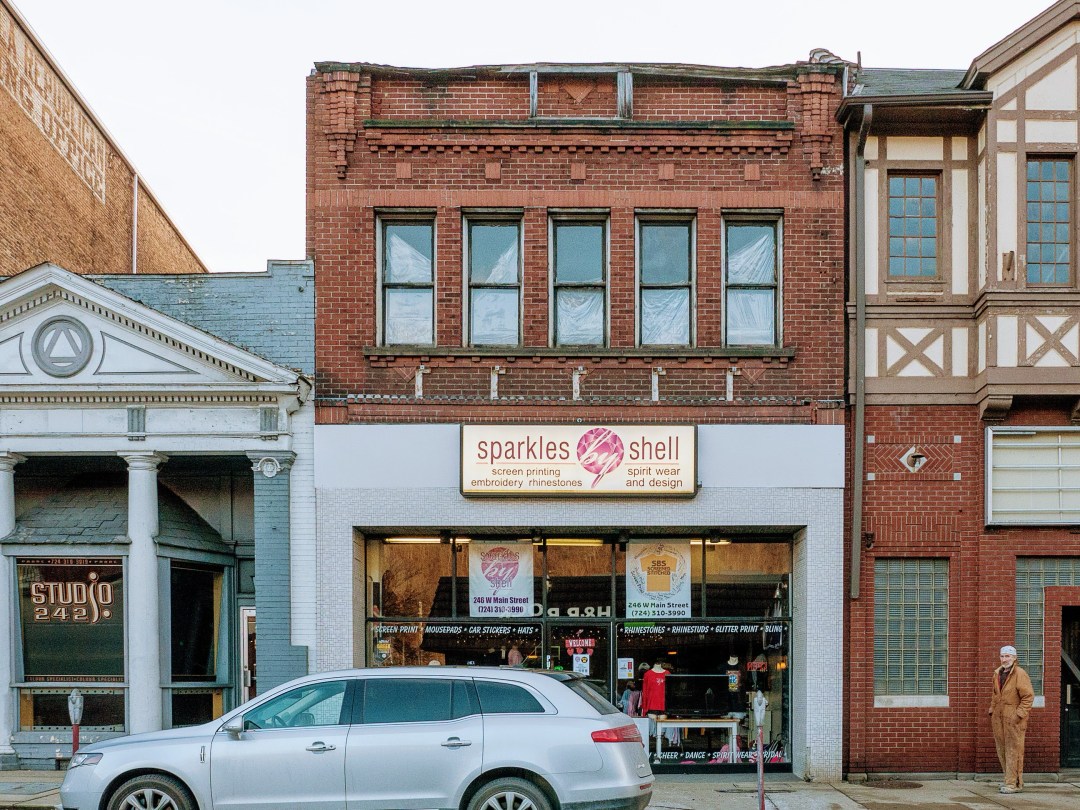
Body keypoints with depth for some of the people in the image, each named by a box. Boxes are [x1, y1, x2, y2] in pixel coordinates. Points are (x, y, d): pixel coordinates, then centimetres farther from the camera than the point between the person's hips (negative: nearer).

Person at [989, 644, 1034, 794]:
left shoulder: (1020, 674, -9)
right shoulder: (998, 674, 14)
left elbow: (1029, 696, -13)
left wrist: (1019, 714, -17)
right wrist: (992, 711, 16)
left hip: (1014, 718, -8)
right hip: (999, 717, 8)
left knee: (1013, 750, -6)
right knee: (1001, 749, 11)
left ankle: (1014, 783, -3)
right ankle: (1011, 779, 21)